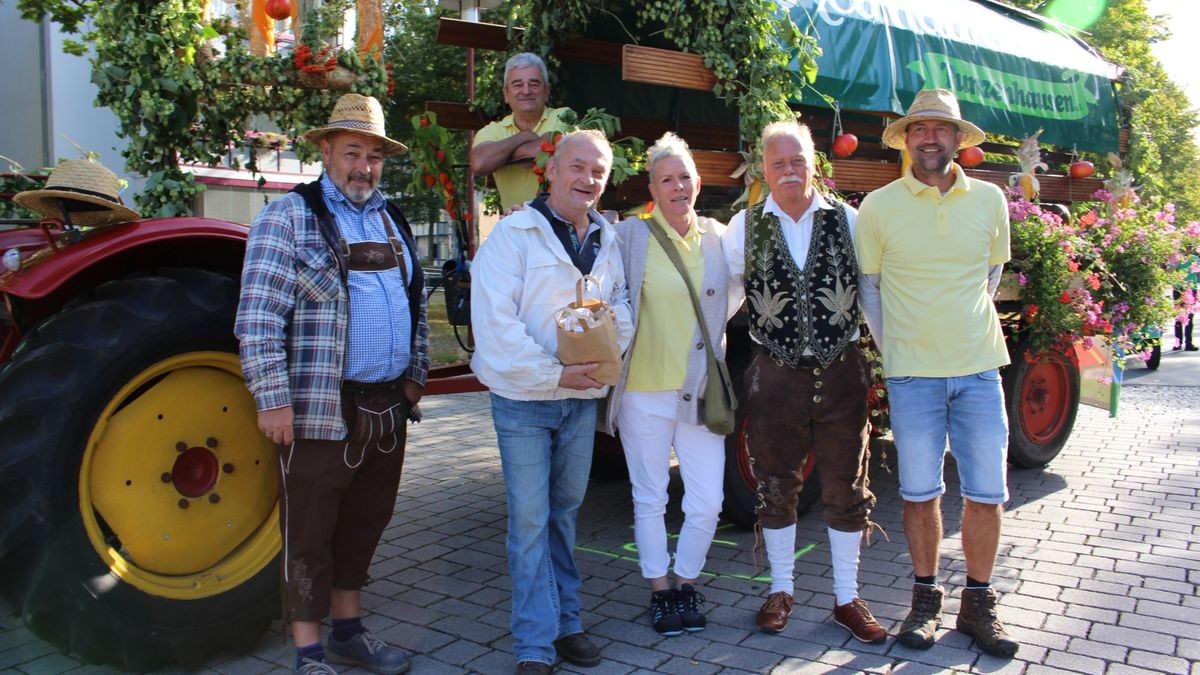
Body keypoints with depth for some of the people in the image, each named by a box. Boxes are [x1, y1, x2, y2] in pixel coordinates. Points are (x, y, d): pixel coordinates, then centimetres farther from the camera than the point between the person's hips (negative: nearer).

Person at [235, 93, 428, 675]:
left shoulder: (393, 222, 15)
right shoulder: (290, 216, -6)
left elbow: (416, 306, 21)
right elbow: (258, 316, -12)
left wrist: (415, 375, 15)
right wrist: (272, 399, -17)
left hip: (387, 408, 6)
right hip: (320, 410, -6)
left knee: (363, 526, 16)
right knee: (310, 534, 4)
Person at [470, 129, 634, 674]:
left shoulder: (607, 241, 9)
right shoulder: (514, 233, -10)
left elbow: (622, 302, 14)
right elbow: (494, 322, -17)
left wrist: (616, 318, -11)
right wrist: (553, 375, -20)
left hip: (582, 398, 5)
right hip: (523, 401, -5)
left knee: (564, 512, 15)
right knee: (530, 521, -2)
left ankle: (565, 623, 27)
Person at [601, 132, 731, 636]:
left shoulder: (717, 237, 7)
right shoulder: (631, 236, -4)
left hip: (700, 389, 3)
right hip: (644, 390, -2)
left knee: (707, 503, 4)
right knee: (650, 499, 9)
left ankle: (687, 584, 27)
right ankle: (660, 591, 27)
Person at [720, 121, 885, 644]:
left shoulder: (847, 221, 2)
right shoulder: (745, 227, 2)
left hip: (841, 371, 0)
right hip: (775, 373, 0)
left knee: (846, 491, 8)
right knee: (776, 488, 11)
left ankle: (847, 598, 24)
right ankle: (781, 590, 29)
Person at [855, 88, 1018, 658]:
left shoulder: (990, 200, 6)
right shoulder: (879, 206, -1)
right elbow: (867, 285, 5)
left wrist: (965, 327, 11)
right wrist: (892, 347, 0)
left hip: (979, 368, 2)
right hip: (912, 373, -2)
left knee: (987, 492, 5)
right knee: (920, 492, 6)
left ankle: (978, 603, 22)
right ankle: (926, 598, 24)